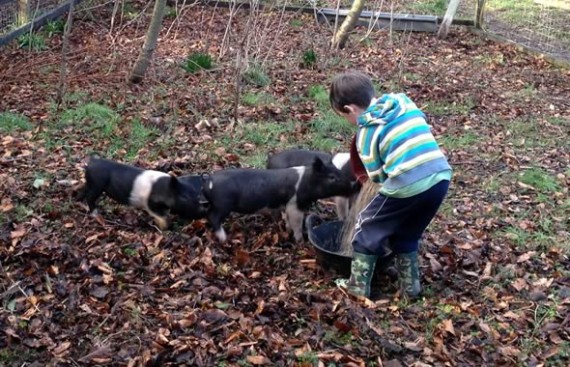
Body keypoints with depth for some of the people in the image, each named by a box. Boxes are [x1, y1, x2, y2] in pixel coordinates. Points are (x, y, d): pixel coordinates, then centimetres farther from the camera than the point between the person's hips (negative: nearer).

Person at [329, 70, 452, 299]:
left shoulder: (366, 132, -1)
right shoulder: (403, 101, 12)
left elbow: (377, 176, 5)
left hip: (407, 186, -6)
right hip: (440, 177, 6)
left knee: (368, 227, 17)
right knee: (406, 234, 28)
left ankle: (358, 286, 24)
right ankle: (410, 286, 36)